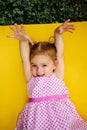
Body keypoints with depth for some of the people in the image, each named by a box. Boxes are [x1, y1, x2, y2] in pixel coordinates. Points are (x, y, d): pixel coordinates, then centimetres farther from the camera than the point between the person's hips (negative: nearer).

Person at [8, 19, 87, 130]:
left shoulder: (57, 77, 13)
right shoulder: (31, 79, 16)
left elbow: (59, 55, 11)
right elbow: (25, 60, 7)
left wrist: (58, 35, 5)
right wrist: (24, 41, -5)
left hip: (60, 111, 0)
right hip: (37, 114, 1)